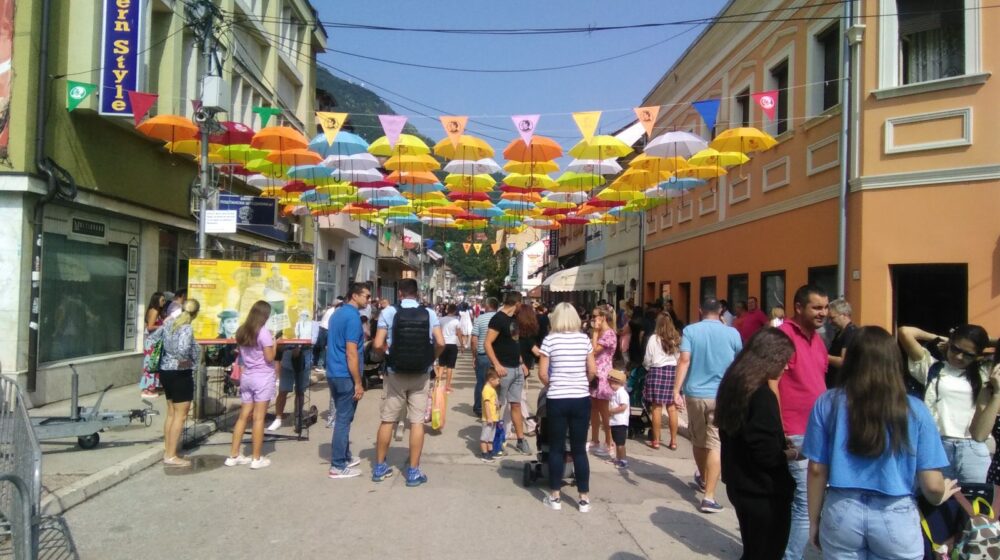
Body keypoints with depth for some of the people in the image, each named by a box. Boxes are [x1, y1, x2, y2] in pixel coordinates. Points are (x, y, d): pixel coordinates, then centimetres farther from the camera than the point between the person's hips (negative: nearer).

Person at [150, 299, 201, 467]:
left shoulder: (169, 323, 4)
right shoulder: (187, 329, -19)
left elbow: (152, 339, 16)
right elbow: (182, 350, -35)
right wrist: (186, 361, -17)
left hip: (165, 371, 8)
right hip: (180, 374, -8)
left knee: (171, 413, 18)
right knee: (180, 416, 2)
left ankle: (167, 451, 25)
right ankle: (171, 456, 6)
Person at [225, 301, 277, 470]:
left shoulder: (241, 330, 7)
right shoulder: (264, 332, -13)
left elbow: (241, 355, 16)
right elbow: (269, 358, -13)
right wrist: (275, 343, 1)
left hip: (247, 377, 7)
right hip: (262, 378, -6)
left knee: (243, 416, 12)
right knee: (258, 418, -2)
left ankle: (233, 456, 16)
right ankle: (256, 459, 4)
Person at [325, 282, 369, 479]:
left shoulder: (338, 313, 13)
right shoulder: (353, 316, -16)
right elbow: (351, 352, -20)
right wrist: (358, 383, -18)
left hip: (333, 373, 9)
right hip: (345, 376, -9)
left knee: (343, 417, 18)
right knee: (344, 419, -2)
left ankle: (345, 457, 28)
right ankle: (338, 466, 4)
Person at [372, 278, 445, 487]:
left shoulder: (389, 312, -6)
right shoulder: (429, 314, -3)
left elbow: (378, 345, -12)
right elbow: (440, 343, -11)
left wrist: (391, 353, 8)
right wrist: (431, 359, 6)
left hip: (395, 373, 0)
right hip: (421, 375, 0)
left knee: (387, 420, 12)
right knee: (417, 422, 5)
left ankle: (379, 467, 23)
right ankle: (413, 472, 8)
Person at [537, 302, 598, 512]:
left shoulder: (550, 339, -5)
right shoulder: (584, 339, 2)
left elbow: (542, 373, -6)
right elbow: (592, 371, 4)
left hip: (557, 400, -2)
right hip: (581, 399, 2)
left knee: (557, 448, 9)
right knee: (579, 449, 9)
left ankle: (555, 496, 16)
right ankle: (584, 498, 14)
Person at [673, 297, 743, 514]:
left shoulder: (690, 330, -3)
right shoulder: (732, 333, -1)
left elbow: (684, 360, -15)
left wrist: (676, 390, -16)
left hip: (695, 393, 1)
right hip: (721, 395, -1)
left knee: (698, 440, 19)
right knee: (715, 444, -2)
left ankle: (703, 479, 42)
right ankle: (709, 496, -8)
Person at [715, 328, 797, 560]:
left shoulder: (733, 383, 4)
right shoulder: (762, 396, -23)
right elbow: (767, 455, -24)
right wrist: (792, 454, -5)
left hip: (740, 485, 8)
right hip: (764, 493, -8)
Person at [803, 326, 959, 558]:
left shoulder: (827, 403, -6)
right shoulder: (915, 410, -6)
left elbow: (817, 470, -4)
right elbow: (932, 485, -4)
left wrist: (814, 521, 9)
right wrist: (940, 496, 20)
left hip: (842, 514, 0)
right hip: (896, 517, 0)